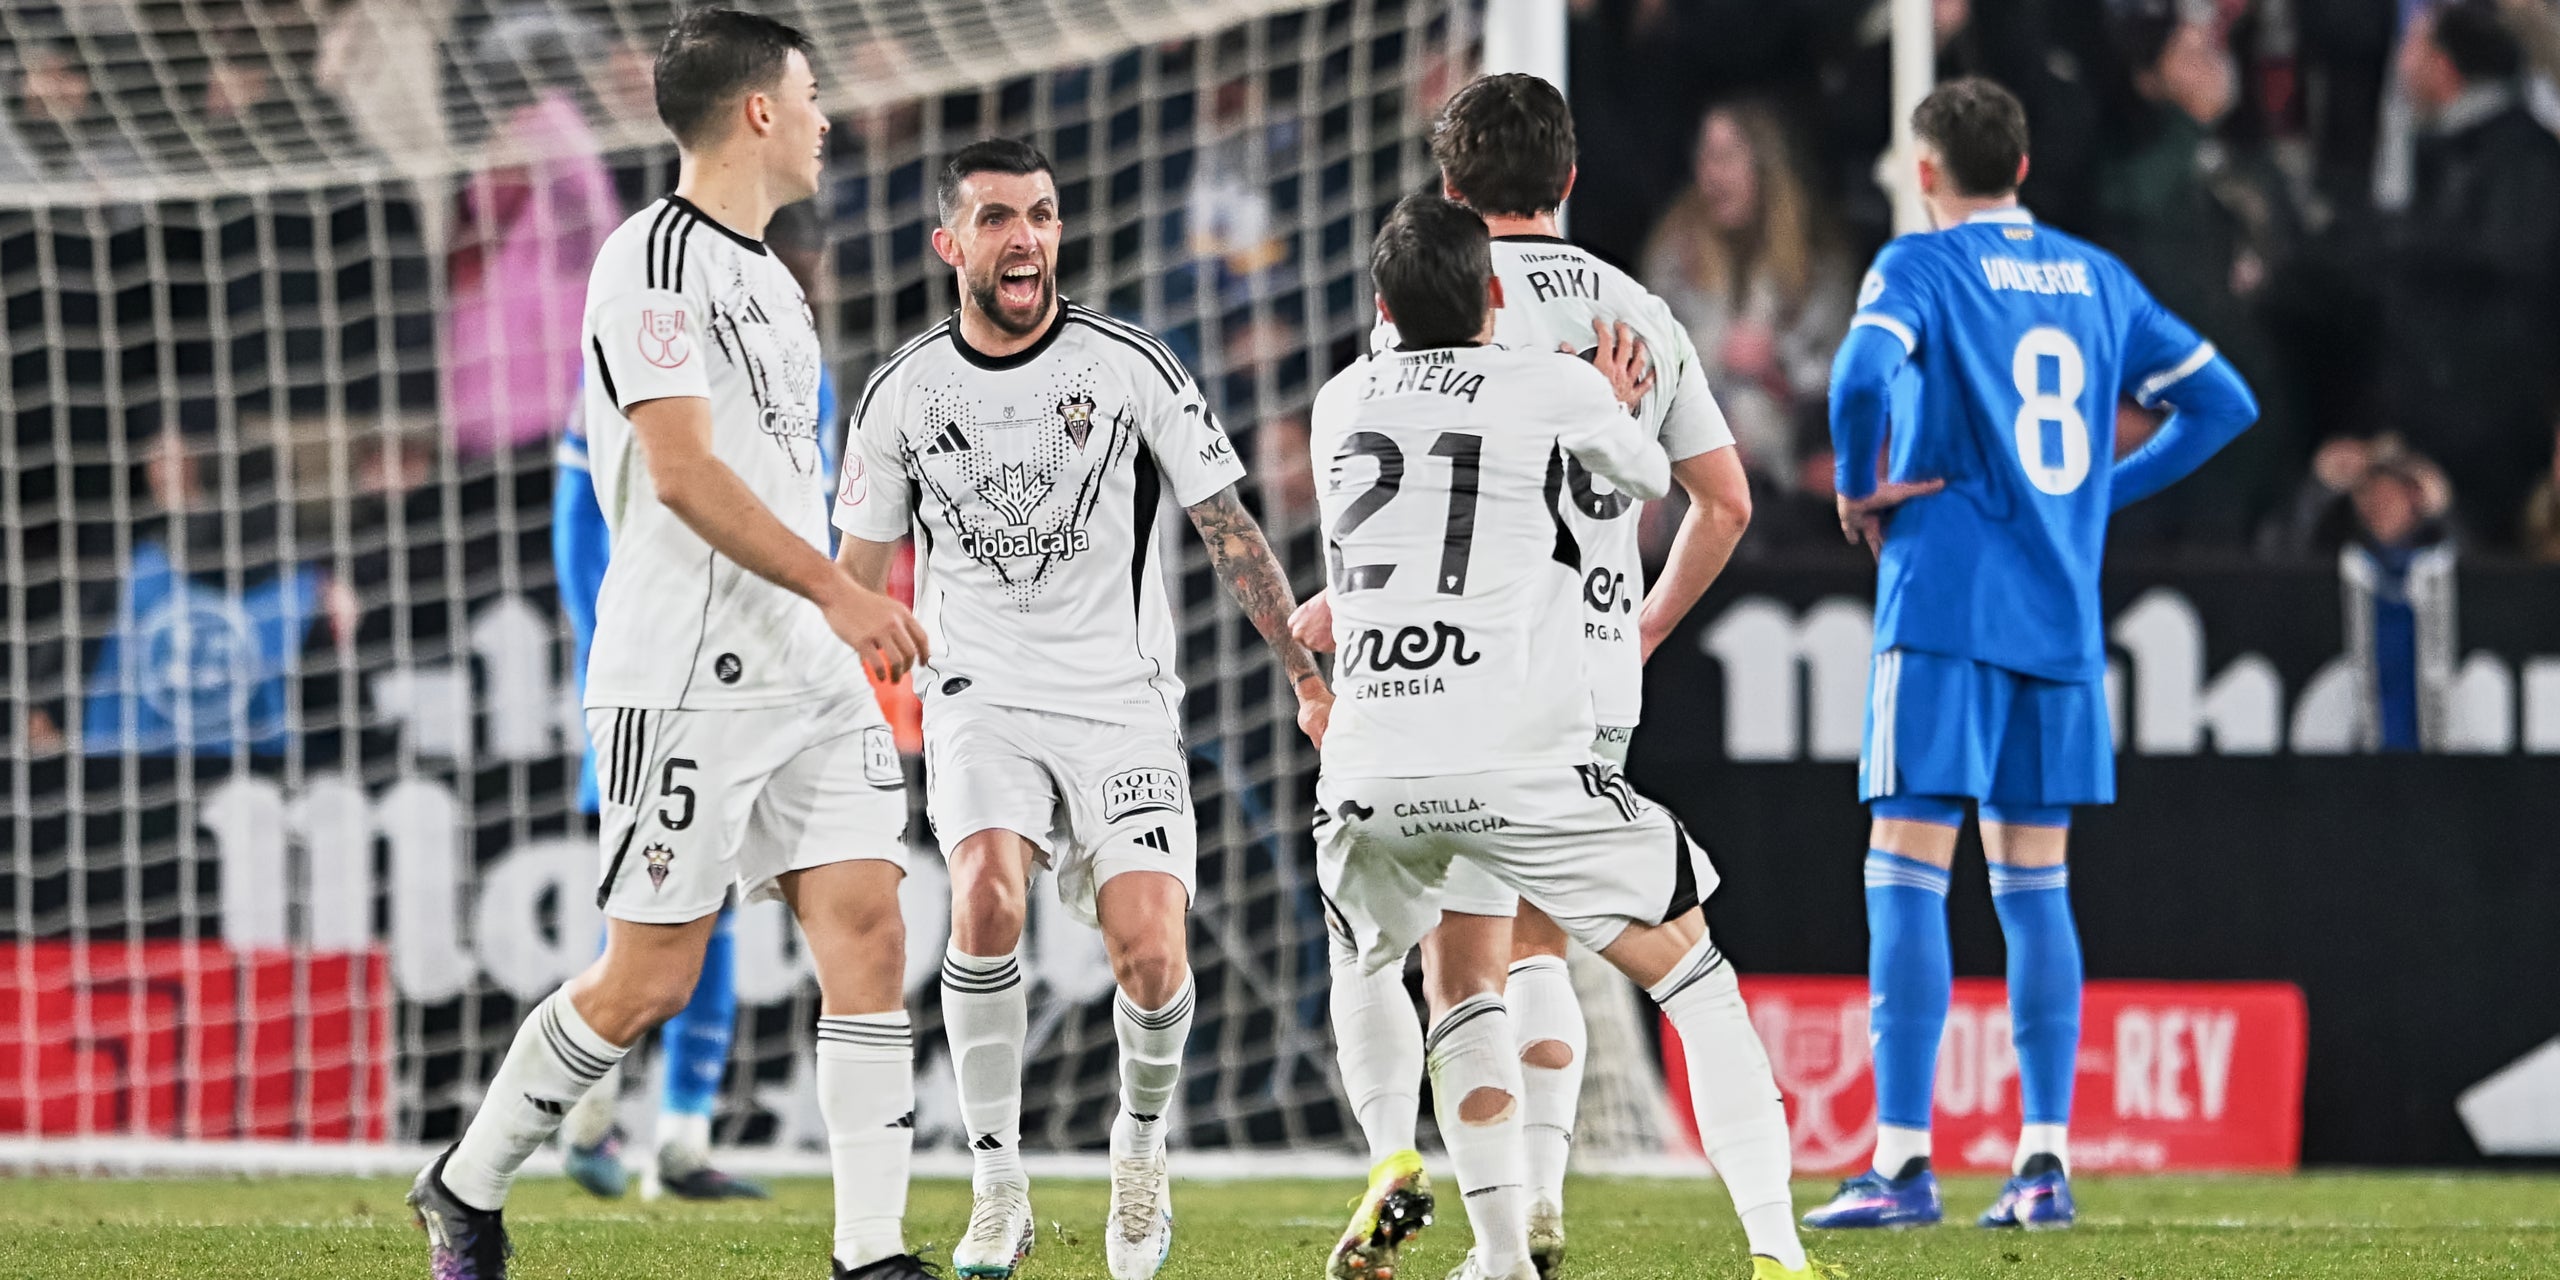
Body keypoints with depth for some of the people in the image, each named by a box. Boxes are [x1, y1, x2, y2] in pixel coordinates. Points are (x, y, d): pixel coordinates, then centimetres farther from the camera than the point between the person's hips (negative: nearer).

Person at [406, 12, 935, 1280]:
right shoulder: (653, 259, -10)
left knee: (867, 938, -5)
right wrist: (835, 589, -24)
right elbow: (683, 471, -19)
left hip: (810, 675, 8)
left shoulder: (764, 273, 19)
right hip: (686, 683, -8)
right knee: (648, 979, -3)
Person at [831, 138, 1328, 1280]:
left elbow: (1230, 531, 3)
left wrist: (1308, 679, 2)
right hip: (979, 698, 0)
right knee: (988, 894, -27)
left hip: (1122, 700, 0)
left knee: (1149, 958, -16)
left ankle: (1141, 1144, 16)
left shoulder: (1129, 365, -2)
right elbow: (858, 570, 13)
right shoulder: (904, 392, 1)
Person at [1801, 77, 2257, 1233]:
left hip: (1945, 611, -5)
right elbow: (2220, 402, 17)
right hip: (2060, 621, 6)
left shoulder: (1922, 266, -4)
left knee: (1905, 876, -4)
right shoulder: (2095, 279, 13)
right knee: (2033, 887, 10)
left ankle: (1903, 1162, -10)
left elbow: (1863, 373, -24)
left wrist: (1857, 489, -8)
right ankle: (2045, 1165, 5)